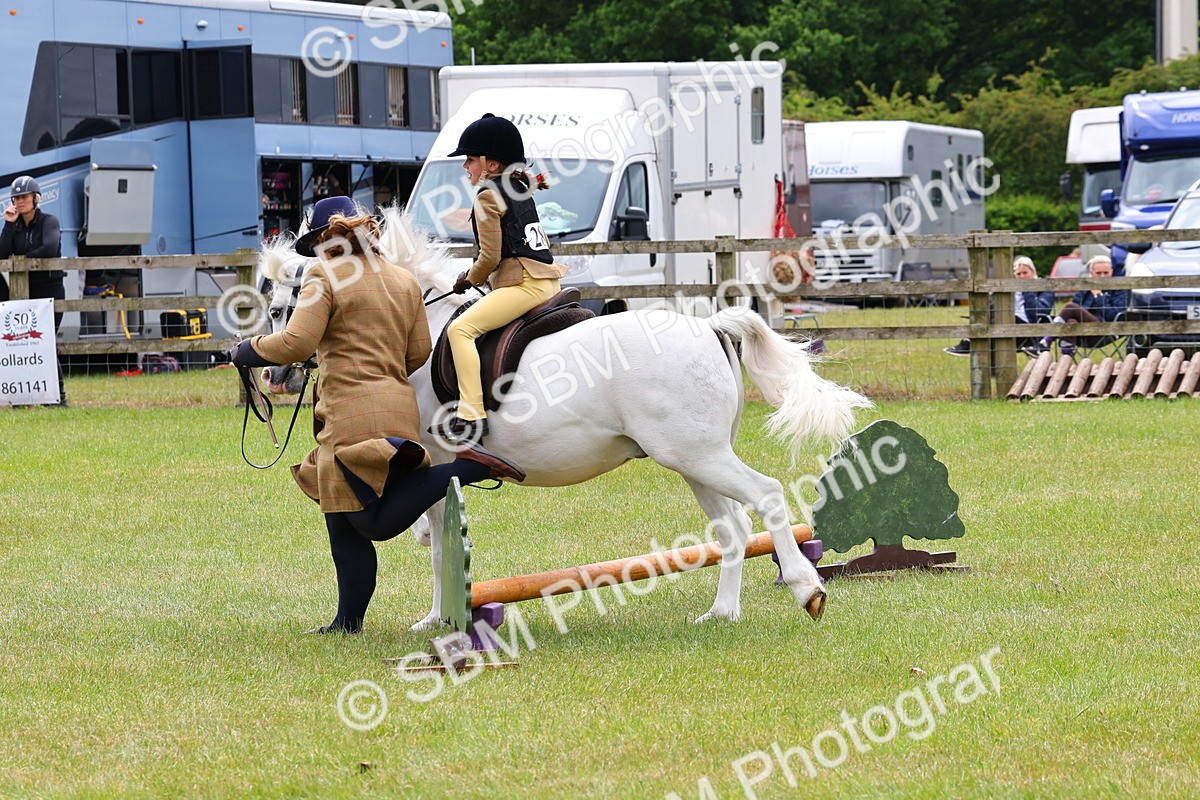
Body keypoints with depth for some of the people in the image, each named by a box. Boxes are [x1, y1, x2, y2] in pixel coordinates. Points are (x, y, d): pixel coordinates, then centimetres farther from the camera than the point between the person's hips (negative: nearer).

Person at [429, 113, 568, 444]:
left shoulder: (488, 196, -8)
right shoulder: (521, 188, 20)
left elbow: (490, 256, -12)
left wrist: (469, 279, 8)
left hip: (522, 283, -11)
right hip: (548, 281, 11)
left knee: (461, 329, -21)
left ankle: (472, 414, -34)